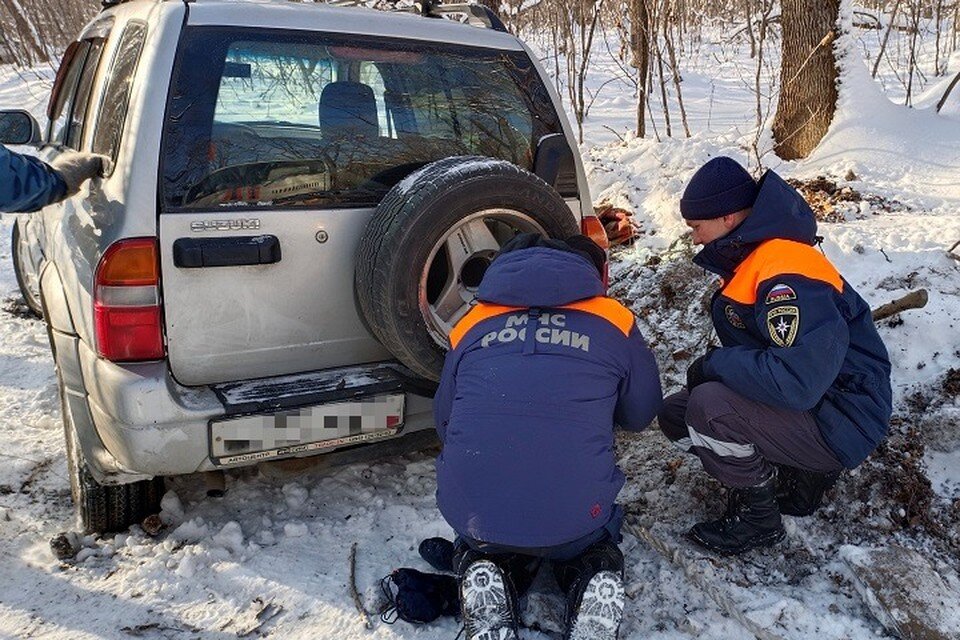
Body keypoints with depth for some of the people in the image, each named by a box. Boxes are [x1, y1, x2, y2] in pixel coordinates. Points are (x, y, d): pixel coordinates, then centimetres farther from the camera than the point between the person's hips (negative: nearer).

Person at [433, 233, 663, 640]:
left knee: (481, 547, 35)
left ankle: (483, 577, 4)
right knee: (593, 542, 33)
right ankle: (592, 586, 3)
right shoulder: (614, 321, 7)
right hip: (574, 515, -1)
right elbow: (640, 415, 19)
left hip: (471, 511, 1)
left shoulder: (472, 324, 11)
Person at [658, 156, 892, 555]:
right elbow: (748, 347, 16)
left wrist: (713, 364, -23)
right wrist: (716, 367, -3)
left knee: (707, 407, -29)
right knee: (675, 414, 6)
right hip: (800, 406, 10)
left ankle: (757, 517, -4)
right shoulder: (749, 260, 4)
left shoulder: (787, 275, -27)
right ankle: (798, 474, 12)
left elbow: (797, 381, -37)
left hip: (838, 427, -10)